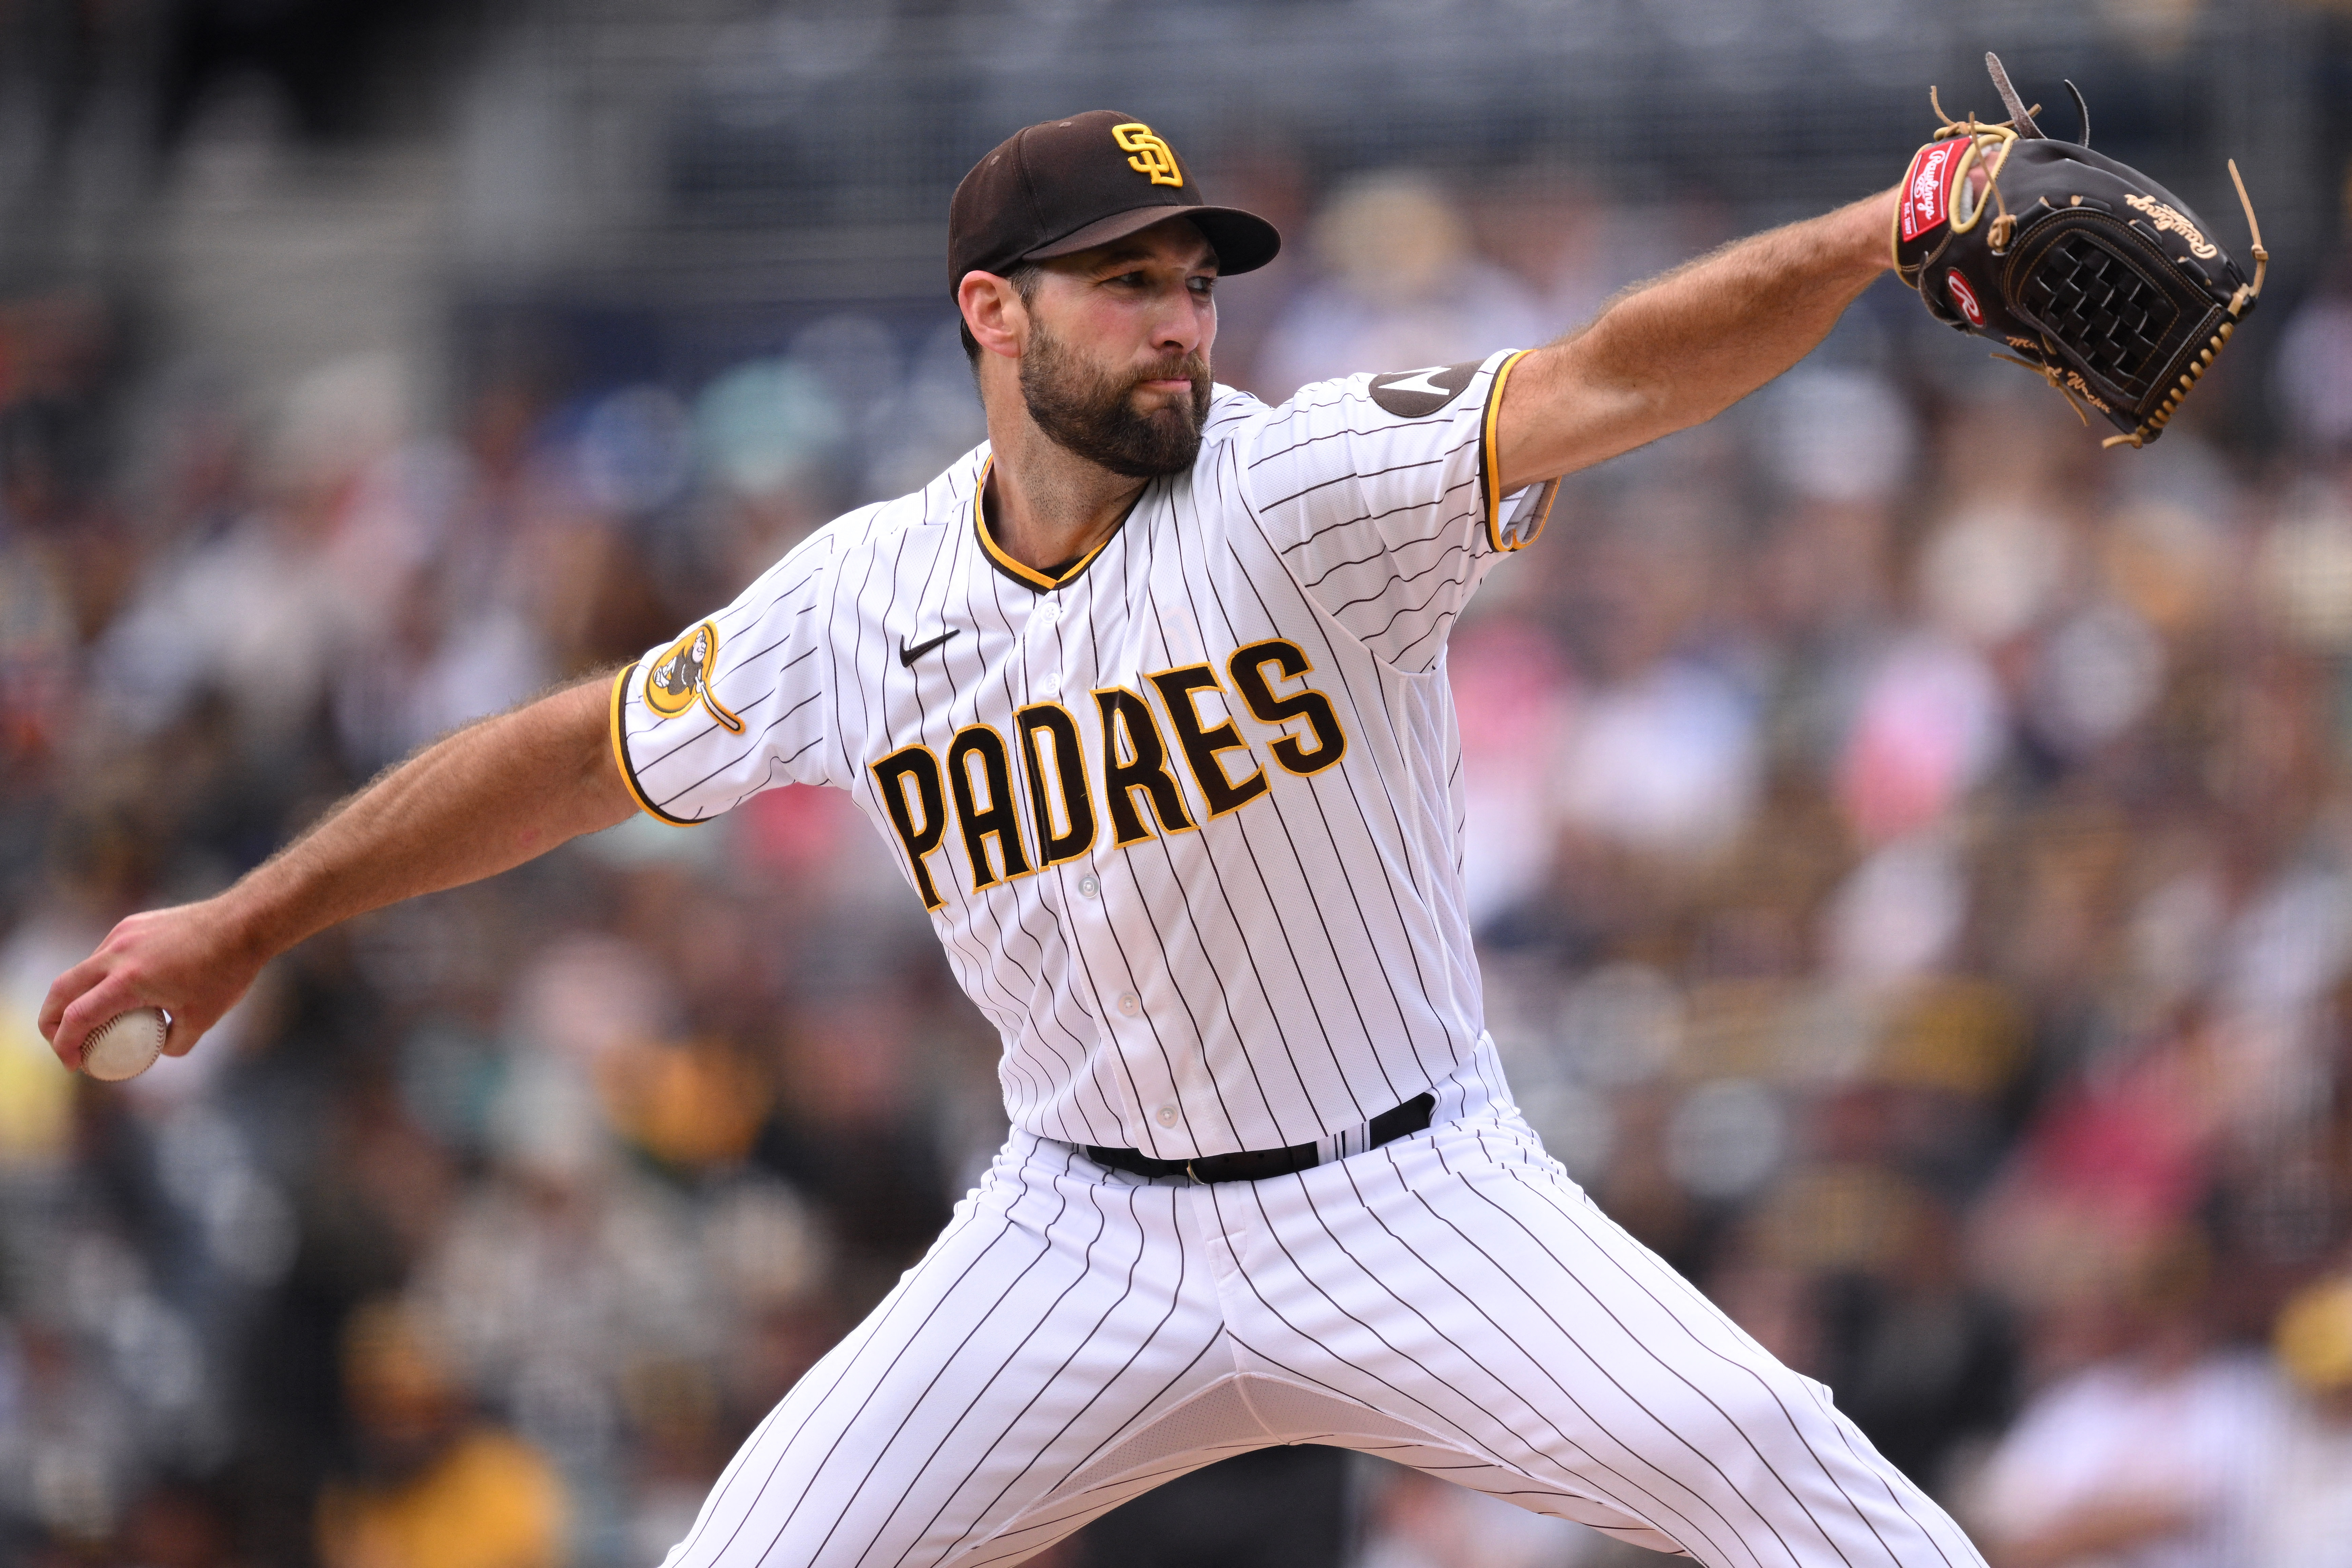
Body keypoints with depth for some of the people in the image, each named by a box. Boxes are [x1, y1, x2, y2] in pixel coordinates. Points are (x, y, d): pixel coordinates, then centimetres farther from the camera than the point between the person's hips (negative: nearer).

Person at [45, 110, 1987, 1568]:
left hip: (1413, 1208, -3)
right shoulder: (864, 602, -3)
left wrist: (1878, 234, -47)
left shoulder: (1311, 490, -15)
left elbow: (1615, 378, -30)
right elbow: (580, 753, 11)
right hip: (1090, 1240, 3)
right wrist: (253, 917, 16)